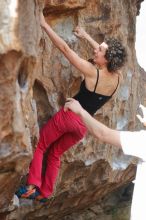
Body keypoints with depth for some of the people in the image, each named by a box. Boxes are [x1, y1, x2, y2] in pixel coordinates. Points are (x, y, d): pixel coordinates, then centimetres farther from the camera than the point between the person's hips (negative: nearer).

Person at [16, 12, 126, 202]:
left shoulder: (92, 72, -22)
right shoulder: (116, 79, -6)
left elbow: (64, 48, -20)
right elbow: (103, 53, 15)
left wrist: (44, 24, -15)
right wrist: (86, 36, 24)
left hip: (69, 116, -6)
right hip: (84, 126, 6)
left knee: (39, 146, 9)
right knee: (55, 154, 22)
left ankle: (32, 186, -5)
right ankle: (45, 193, 21)